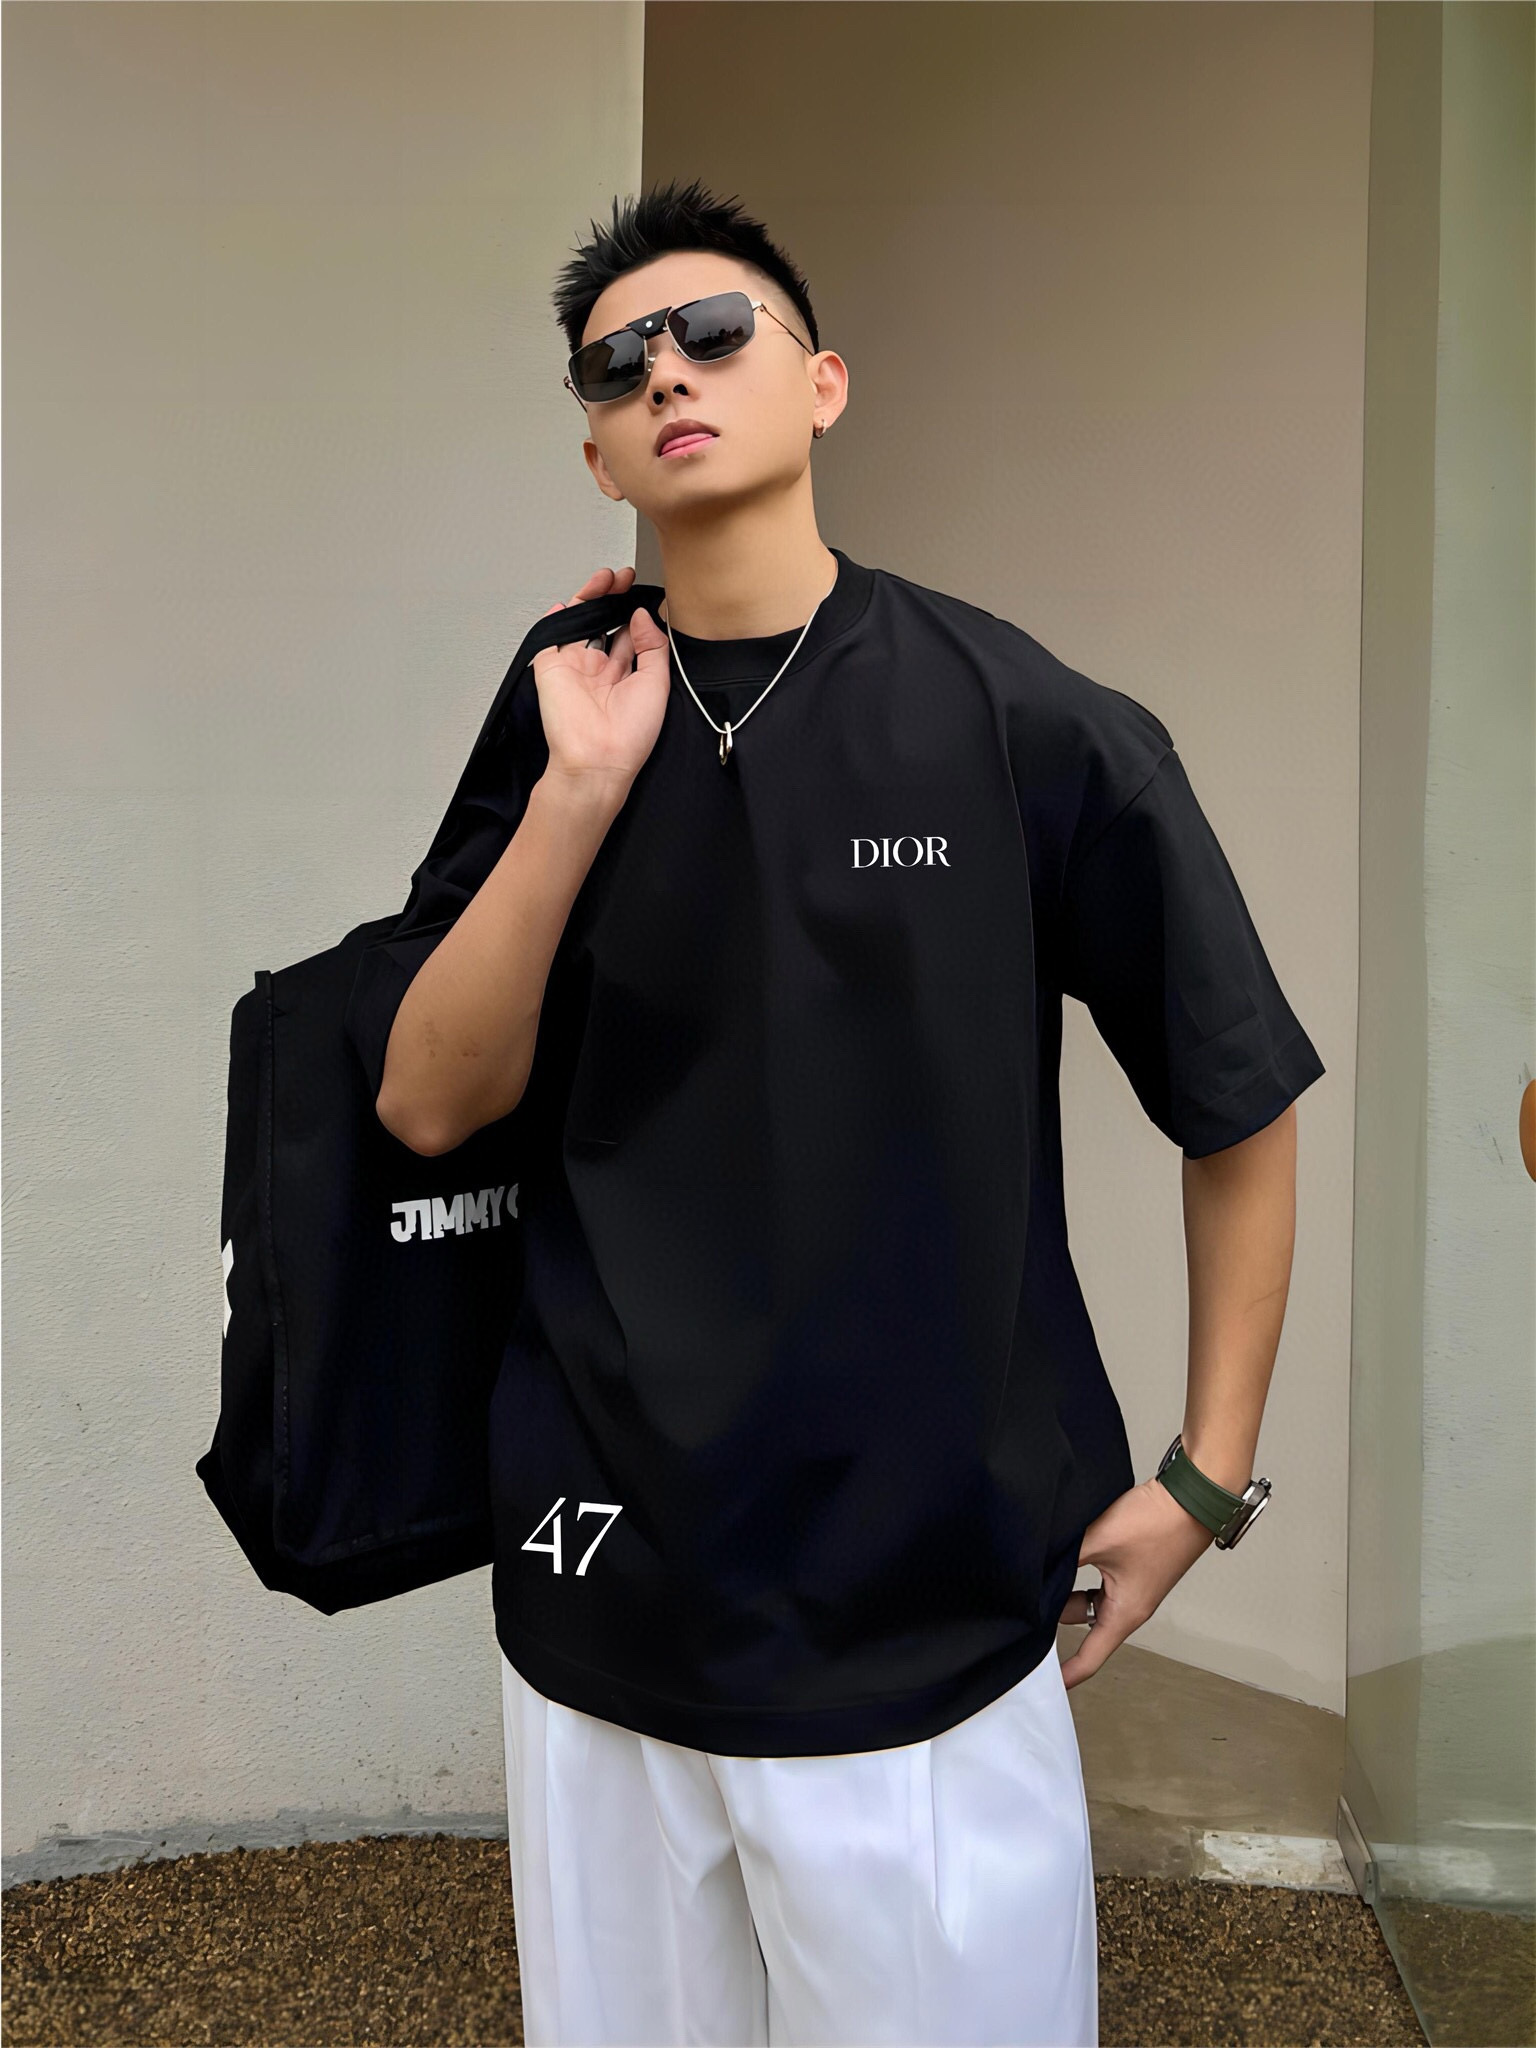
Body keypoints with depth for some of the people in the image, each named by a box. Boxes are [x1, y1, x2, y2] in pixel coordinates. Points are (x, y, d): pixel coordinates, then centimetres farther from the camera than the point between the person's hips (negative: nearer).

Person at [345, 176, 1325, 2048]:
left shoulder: (1024, 727, -8)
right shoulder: (543, 731, 2)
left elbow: (1240, 1104, -1)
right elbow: (428, 1105, -6)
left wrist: (1207, 1475, 0)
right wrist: (586, 788, -16)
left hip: (928, 1614, -3)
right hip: (599, 1599, 3)